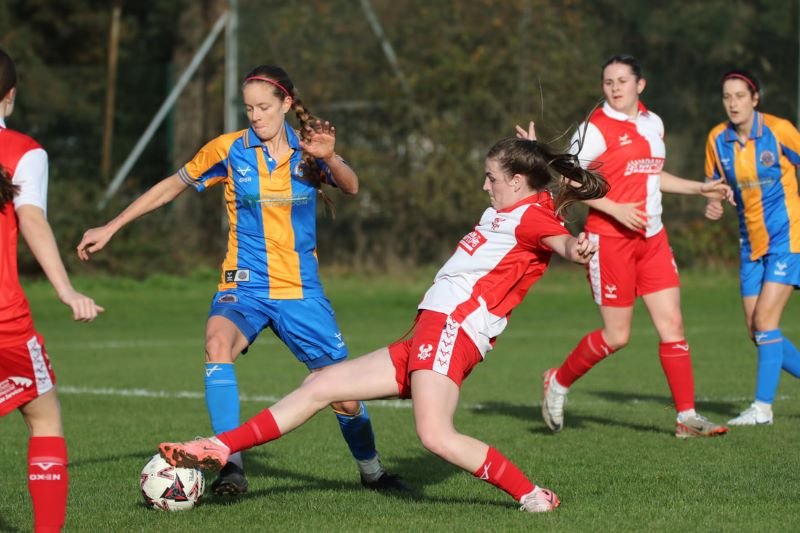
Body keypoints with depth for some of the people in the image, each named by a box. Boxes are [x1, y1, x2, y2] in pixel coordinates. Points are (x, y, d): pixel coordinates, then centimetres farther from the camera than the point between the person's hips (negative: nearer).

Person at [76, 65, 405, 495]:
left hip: (301, 290, 1)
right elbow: (173, 186, 8)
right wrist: (111, 228, 6)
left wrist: (329, 158, -41)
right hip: (243, 286, -1)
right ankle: (231, 467, -33)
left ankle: (371, 471, 32)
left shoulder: (307, 150, -2)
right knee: (218, 343, -35)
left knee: (345, 395, 2)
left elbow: (351, 187, -19)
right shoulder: (229, 149, -3)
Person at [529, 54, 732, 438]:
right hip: (609, 238, -6)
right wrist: (615, 209, -20)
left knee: (672, 323, -1)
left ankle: (687, 417, 1)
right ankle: (558, 382, 22)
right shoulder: (596, 128, -10)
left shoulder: (653, 123, 11)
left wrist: (700, 188, 21)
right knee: (616, 336, -3)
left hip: (652, 237, 6)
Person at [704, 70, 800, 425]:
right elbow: (714, 183, 13)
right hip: (752, 243, 6)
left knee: (765, 319, -15)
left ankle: (763, 407, -10)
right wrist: (713, 205, -8)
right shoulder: (717, 139, 0)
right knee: (757, 332, 3)